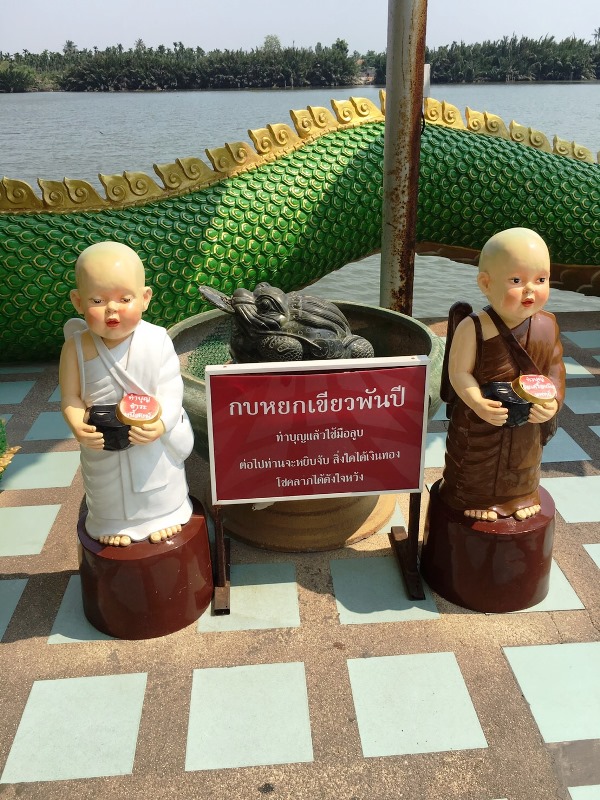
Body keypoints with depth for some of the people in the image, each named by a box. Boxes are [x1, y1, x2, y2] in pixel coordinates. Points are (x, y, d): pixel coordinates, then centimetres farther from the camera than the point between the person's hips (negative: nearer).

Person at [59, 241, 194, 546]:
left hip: (156, 439, -1)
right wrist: (78, 426, -31)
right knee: (111, 494, 25)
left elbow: (171, 390, -20)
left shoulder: (156, 341, -22)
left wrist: (161, 423, -36)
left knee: (160, 492, 23)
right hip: (103, 445, 1)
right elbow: (71, 397, -13)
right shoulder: (77, 348, -19)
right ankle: (114, 523, 52)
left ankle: (164, 515, 51)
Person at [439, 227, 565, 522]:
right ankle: (476, 499, 44)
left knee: (522, 467, 29)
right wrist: (477, 402, -36)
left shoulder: (547, 326, -9)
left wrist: (553, 401, -16)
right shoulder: (473, 328, -26)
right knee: (476, 470, 18)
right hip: (478, 425, -5)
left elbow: (555, 368, -1)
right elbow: (459, 371, -22)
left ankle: (521, 496, 55)